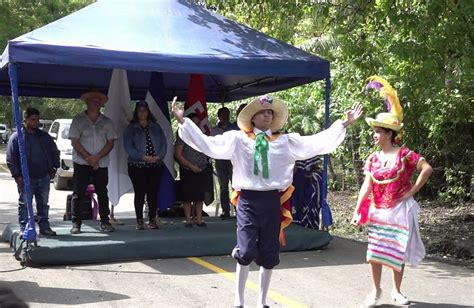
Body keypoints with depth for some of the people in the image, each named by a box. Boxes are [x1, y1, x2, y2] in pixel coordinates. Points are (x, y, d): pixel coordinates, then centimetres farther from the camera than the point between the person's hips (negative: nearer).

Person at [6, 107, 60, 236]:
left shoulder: (45, 137, 11)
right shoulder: (16, 137, -2)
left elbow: (55, 152, 22)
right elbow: (10, 159, -4)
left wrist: (54, 168, 14)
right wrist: (17, 175, -11)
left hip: (44, 177, 4)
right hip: (26, 179, -4)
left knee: (43, 204, 10)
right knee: (25, 204, 1)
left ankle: (44, 227, 18)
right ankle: (23, 228, 8)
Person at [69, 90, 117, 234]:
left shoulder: (106, 122, 10)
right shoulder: (78, 120, 3)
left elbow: (110, 143, 4)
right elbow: (74, 142, -4)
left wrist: (97, 157, -10)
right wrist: (88, 158, -12)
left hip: (101, 163, 2)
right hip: (81, 163, -2)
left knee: (102, 193, 6)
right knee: (78, 194, -1)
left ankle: (104, 222, 13)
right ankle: (76, 223, 4)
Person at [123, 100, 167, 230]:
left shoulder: (156, 127, 15)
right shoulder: (131, 128, 6)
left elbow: (164, 143, 9)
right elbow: (128, 147, -5)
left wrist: (159, 156, -10)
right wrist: (143, 157, -15)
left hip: (155, 165, 2)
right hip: (137, 166, -2)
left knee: (153, 193, 1)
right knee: (140, 193, -3)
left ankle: (152, 220, 6)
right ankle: (139, 221, 3)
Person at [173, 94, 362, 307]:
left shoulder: (286, 141, 7)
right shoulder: (237, 139, 3)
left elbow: (320, 142, 6)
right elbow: (207, 144, -2)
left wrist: (344, 123, 4)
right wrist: (182, 121, -7)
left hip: (272, 201, 2)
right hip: (248, 200, -2)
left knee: (269, 255, 10)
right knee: (246, 253, -7)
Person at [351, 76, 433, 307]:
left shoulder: (404, 154, -10)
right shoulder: (373, 158, 2)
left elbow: (427, 169, -15)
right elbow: (367, 185, -2)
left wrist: (413, 191, -13)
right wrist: (357, 211, -9)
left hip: (399, 210, -4)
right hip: (377, 210, 4)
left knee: (398, 251, 5)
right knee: (374, 251, 4)